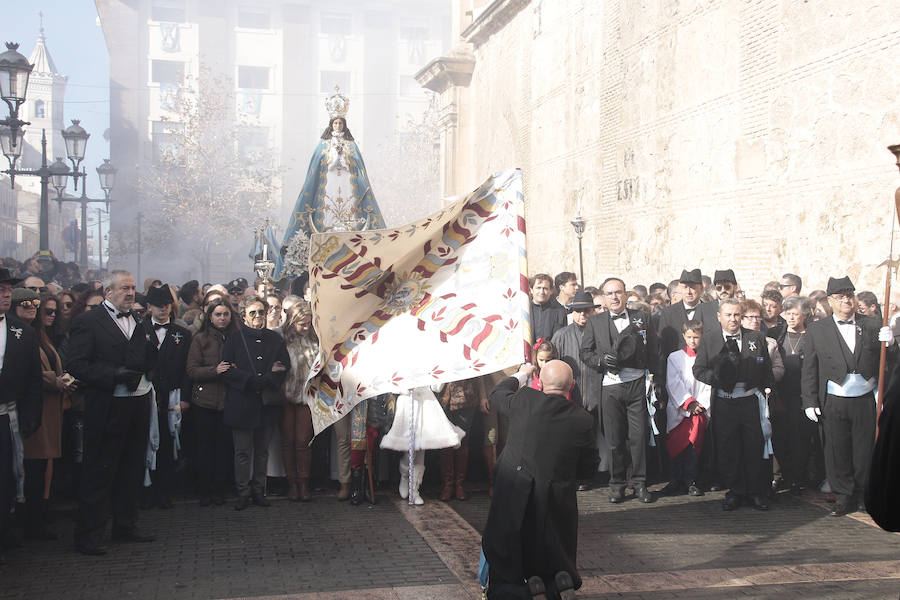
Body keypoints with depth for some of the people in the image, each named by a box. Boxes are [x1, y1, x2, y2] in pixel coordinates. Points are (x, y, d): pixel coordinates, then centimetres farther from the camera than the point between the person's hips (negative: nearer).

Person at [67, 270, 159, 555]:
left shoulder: (138, 321, 14)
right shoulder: (88, 321, -6)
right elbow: (78, 365, -12)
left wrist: (151, 347, -7)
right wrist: (115, 375, -21)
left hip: (139, 402, 7)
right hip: (108, 407, -7)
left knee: (132, 469, 15)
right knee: (99, 471, 0)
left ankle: (126, 525, 28)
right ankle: (88, 535, 8)